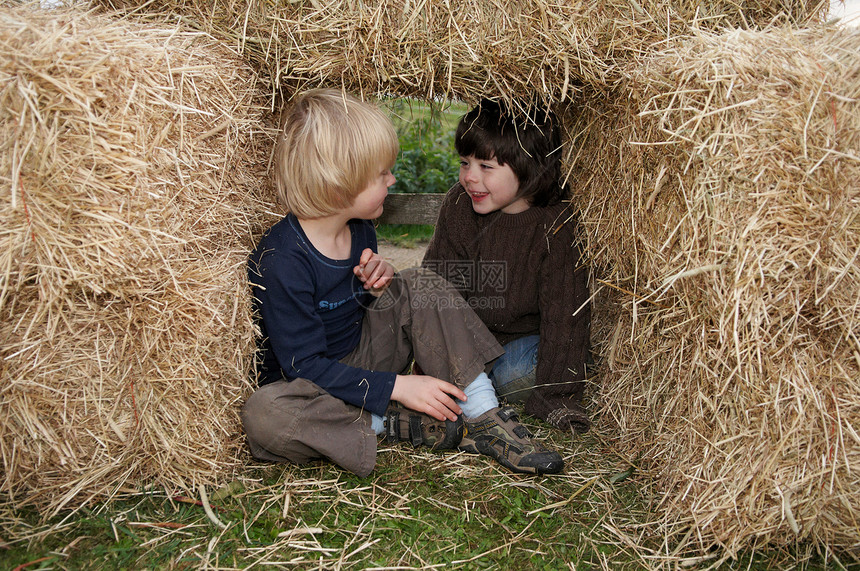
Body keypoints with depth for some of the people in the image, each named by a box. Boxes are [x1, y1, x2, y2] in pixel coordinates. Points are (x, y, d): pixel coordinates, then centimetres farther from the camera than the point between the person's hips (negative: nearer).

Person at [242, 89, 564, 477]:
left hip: (362, 360, 6)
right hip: (308, 383, -6)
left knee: (420, 286, -11)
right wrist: (397, 387, -31)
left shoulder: (359, 230, -3)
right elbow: (305, 364, -27)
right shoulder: (282, 260, -27)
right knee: (262, 415, -38)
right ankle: (394, 426, -23)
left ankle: (486, 421, -16)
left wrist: (376, 288, -14)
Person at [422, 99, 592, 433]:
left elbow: (565, 311, -23)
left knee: (513, 376, -28)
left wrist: (556, 394, -24)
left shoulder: (560, 222, -25)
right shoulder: (459, 204, -14)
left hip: (529, 335, -3)